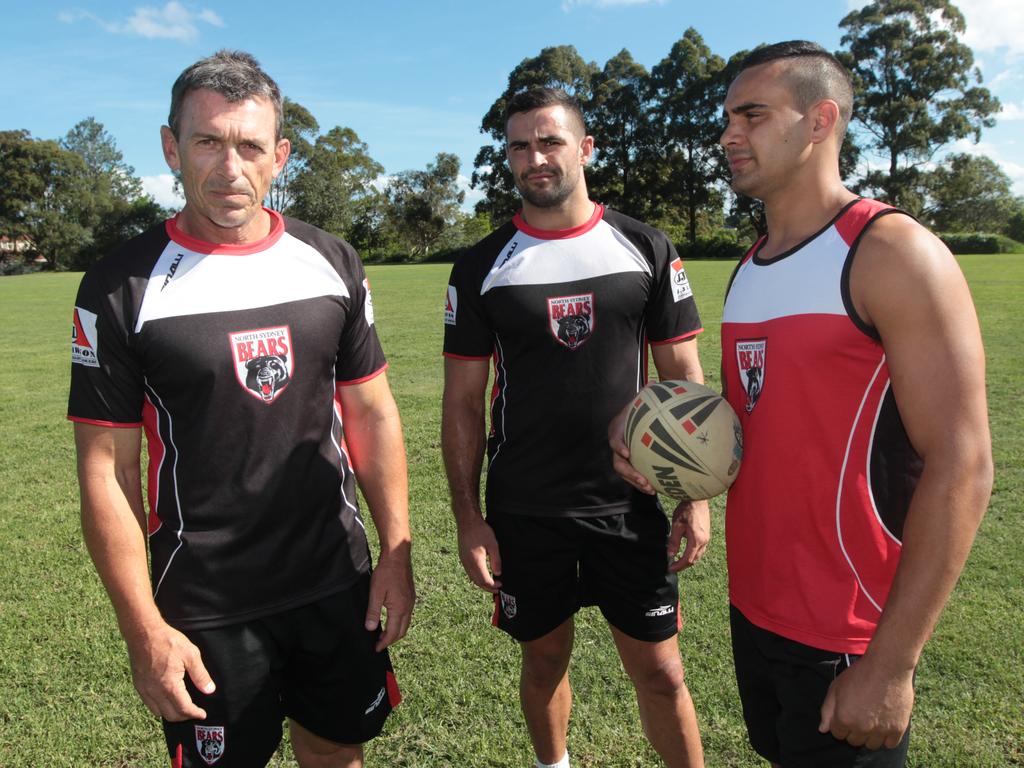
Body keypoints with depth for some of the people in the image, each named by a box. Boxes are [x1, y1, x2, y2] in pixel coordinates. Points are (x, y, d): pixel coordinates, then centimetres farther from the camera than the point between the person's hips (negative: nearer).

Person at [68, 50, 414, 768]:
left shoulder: (332, 263, 0)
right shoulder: (122, 287, -10)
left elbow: (371, 414, 4)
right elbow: (106, 468, -8)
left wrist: (397, 550, 2)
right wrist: (142, 627, -9)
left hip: (339, 585, 3)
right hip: (205, 609, -3)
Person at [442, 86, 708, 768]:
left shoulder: (647, 250, 1)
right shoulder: (481, 268, -1)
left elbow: (684, 376, 3)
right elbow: (464, 403, 1)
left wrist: (697, 495, -3)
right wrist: (469, 517, -3)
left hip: (629, 503, 0)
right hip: (523, 511, 1)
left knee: (660, 670, 7)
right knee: (545, 659, 16)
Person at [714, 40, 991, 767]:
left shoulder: (892, 252, -15)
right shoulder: (748, 269, 8)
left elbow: (960, 467, -19)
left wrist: (892, 662, -19)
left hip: (847, 636, -7)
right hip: (752, 607, 7)